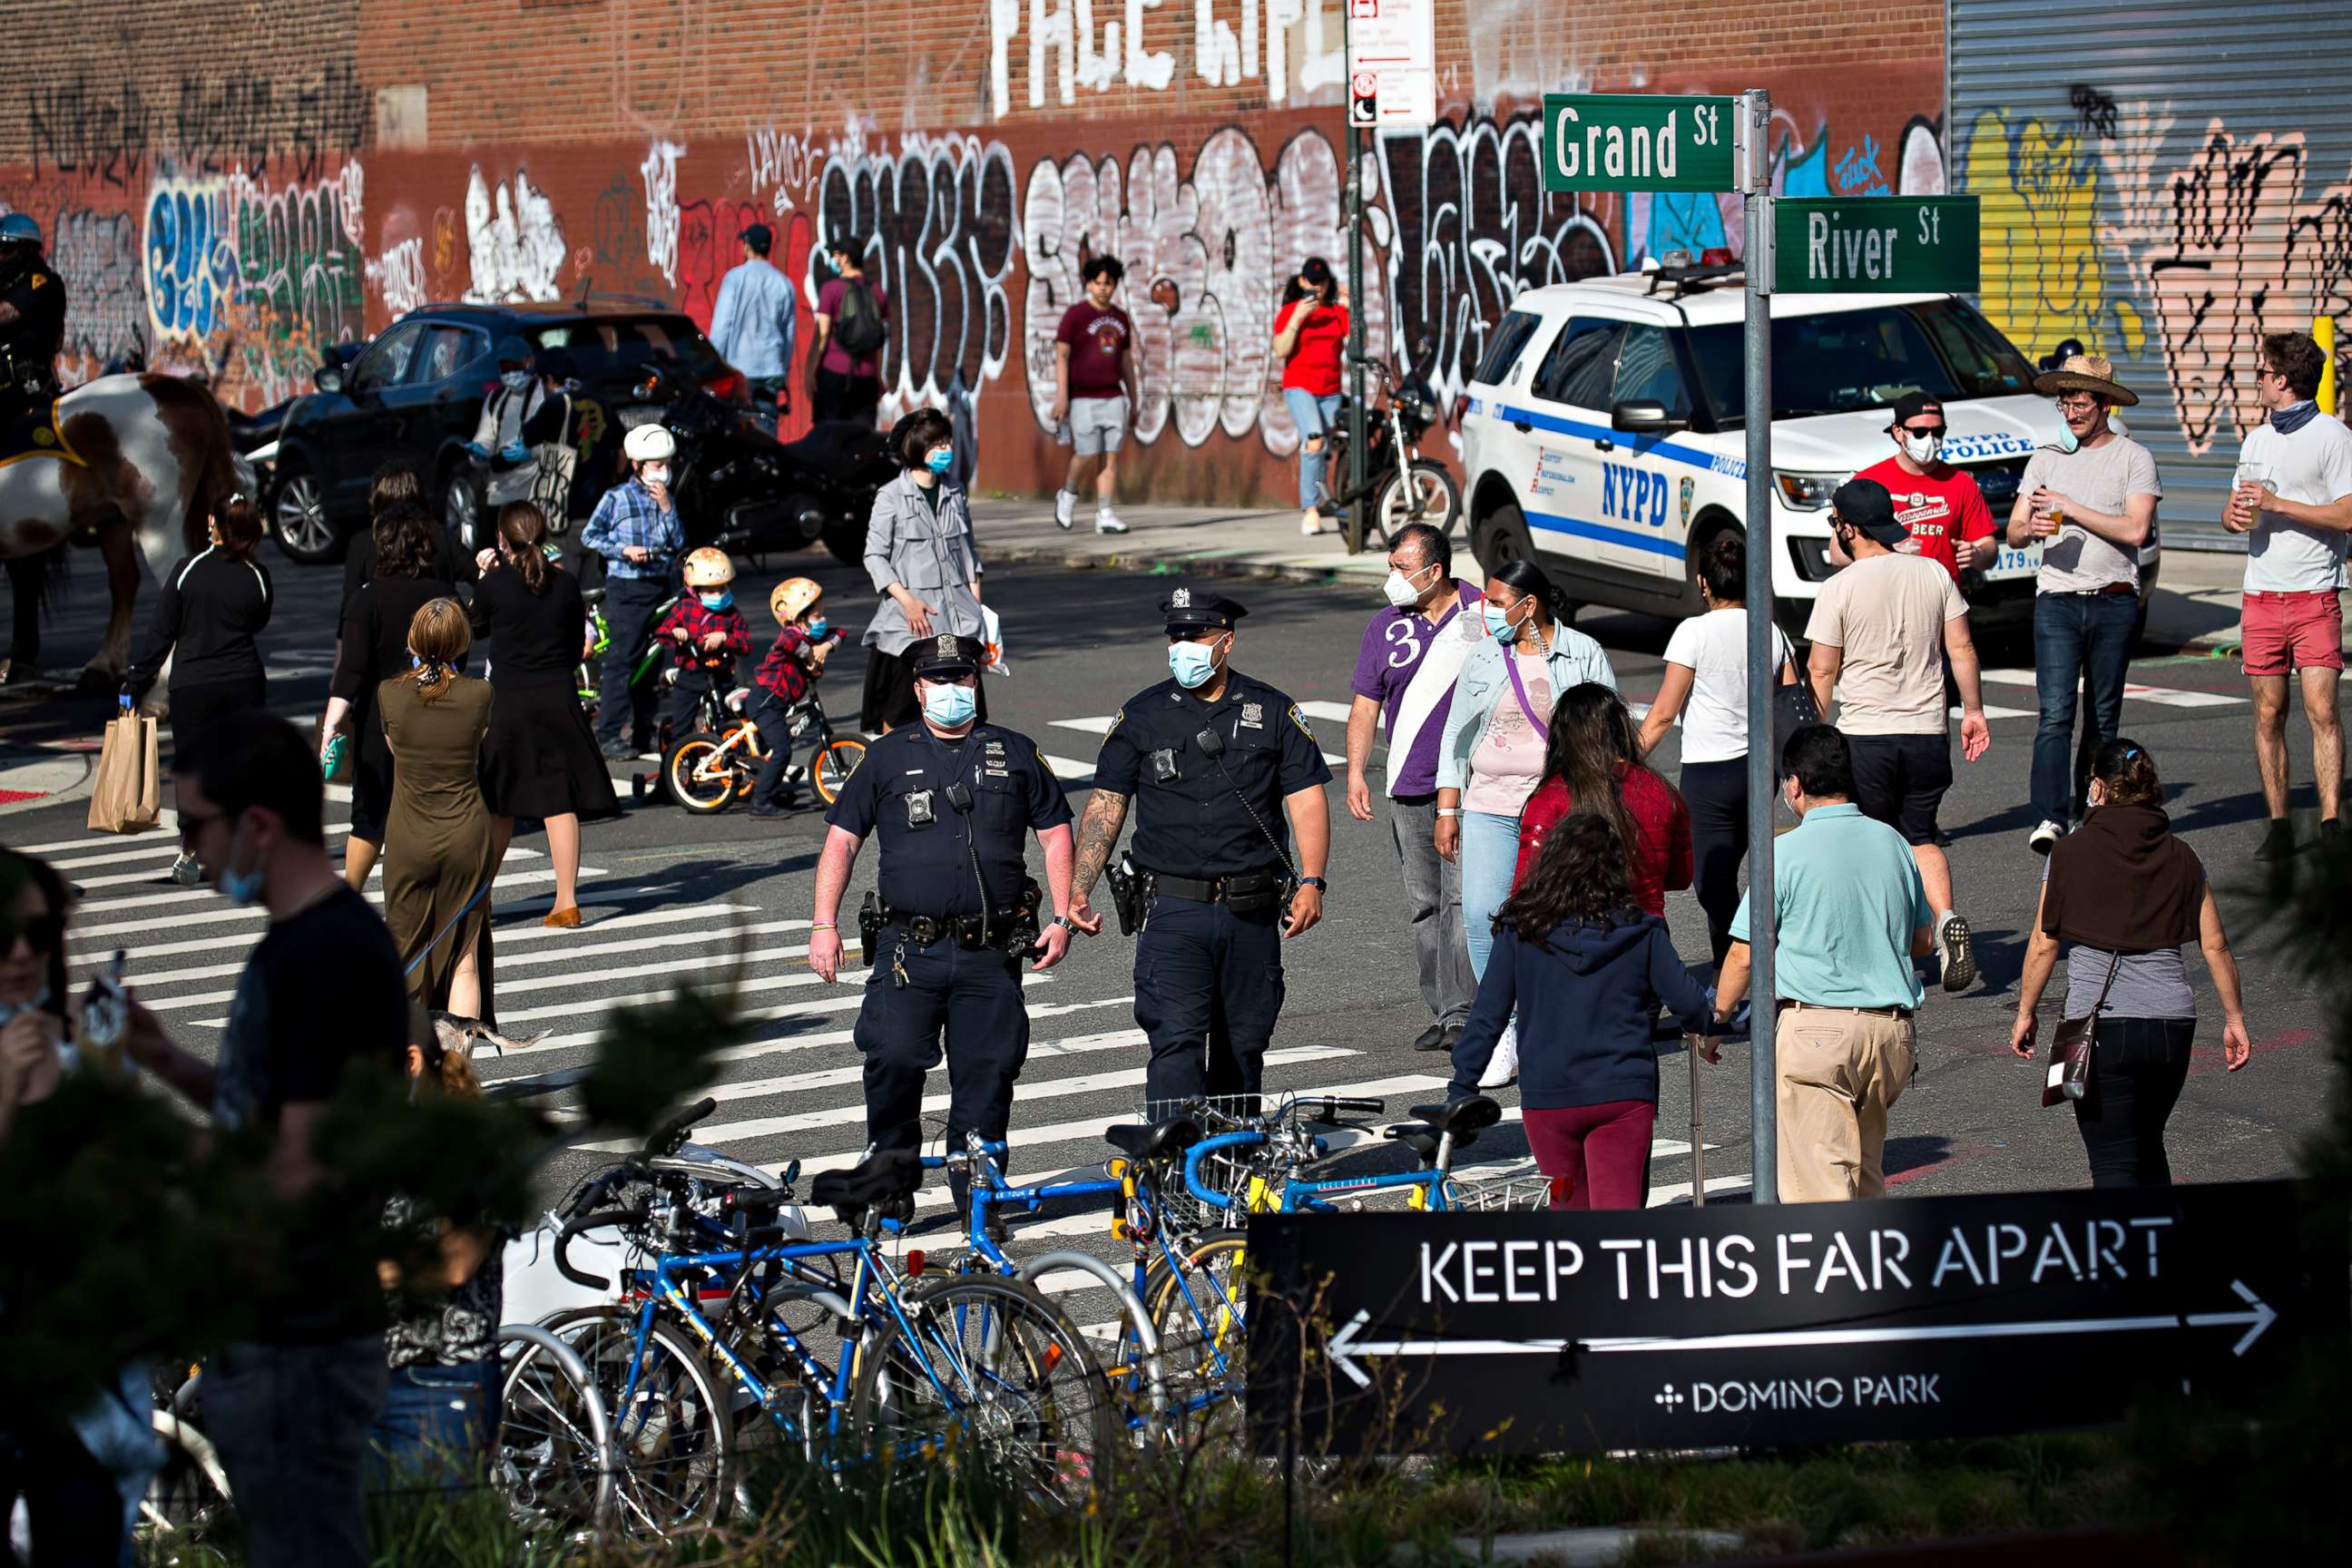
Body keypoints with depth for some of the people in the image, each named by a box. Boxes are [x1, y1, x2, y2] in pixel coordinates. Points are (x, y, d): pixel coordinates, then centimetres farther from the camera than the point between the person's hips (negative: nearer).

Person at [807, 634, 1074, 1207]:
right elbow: (841, 841, 10)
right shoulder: (888, 757, 10)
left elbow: (1056, 835, 16)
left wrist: (1062, 919, 6)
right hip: (908, 948, -1)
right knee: (894, 1058, -17)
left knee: (988, 1074, -1)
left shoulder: (1016, 755, 13)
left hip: (991, 953, 1)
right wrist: (824, 925, 1)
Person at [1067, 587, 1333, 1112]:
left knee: (1243, 1048, 9)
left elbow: (1307, 798, 3)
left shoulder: (1272, 712, 6)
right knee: (1175, 1040, -14)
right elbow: (1106, 804, 6)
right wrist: (1079, 890, -5)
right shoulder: (1142, 716, 6)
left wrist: (1311, 882, -10)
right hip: (1173, 910, -1)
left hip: (1252, 911, 1)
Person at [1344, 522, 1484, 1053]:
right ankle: (1442, 1014, 16)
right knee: (1424, 905, 7)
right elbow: (1366, 705, 8)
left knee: (1462, 899, -12)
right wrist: (1356, 774, -5)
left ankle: (1460, 1016, -13)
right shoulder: (1387, 627, 8)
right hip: (1409, 789, 4)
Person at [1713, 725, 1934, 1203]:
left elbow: (1746, 955, -5)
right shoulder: (1892, 843, 9)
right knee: (1866, 1176, 19)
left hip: (1814, 1030, -6)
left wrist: (1715, 1020, 9)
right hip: (1892, 1029, 6)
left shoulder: (1787, 852, -7)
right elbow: (1924, 941, 18)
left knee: (1818, 1182, -7)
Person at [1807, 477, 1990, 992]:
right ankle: (1947, 918, -9)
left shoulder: (1839, 590, -9)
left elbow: (1823, 672, -5)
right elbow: (1960, 649, 4)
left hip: (1865, 736, -4)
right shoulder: (1934, 575, 2)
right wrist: (1973, 709, 14)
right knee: (1920, 838, 15)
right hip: (1928, 732, 4)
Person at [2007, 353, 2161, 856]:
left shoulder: (2133, 458, 2)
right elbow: (2013, 534, 11)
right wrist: (2031, 527, -12)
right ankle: (2050, 818, -20)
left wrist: (2072, 509, -11)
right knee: (2055, 714, -12)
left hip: (2115, 602, -1)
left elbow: (2135, 530, -10)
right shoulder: (2045, 460, 13)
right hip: (2057, 600, 1)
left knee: (2103, 716, 6)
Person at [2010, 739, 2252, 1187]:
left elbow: (2043, 945, 0)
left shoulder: (2071, 855, -2)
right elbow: (2216, 945, 7)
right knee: (2148, 1147, 25)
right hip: (2172, 1023, 4)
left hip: (2099, 1020, -4)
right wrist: (2234, 1019, 16)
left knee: (2113, 1162, -3)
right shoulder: (2182, 859, 6)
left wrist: (2025, 1013, 12)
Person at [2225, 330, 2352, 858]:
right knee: (2268, 715, 4)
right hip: (2261, 594, 6)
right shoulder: (2256, 440, 18)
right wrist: (2236, 514, 0)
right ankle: (2279, 826, 9)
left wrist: (2276, 504, -13)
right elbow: (2234, 513, 25)